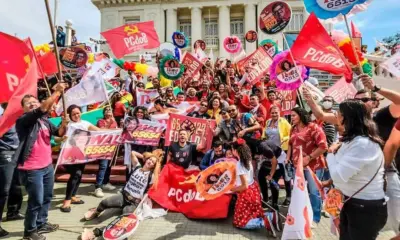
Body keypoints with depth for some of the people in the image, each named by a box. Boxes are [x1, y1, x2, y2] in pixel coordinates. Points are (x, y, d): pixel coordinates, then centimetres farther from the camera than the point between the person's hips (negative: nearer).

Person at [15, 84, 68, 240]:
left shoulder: (44, 121, 10)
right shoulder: (23, 120, -12)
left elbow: (59, 133, 6)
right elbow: (42, 109, -28)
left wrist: (64, 122, -14)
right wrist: (57, 92, -26)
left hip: (48, 165, 8)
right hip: (31, 169, -7)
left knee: (47, 197, 19)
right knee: (36, 201, 0)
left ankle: (41, 224, 38)